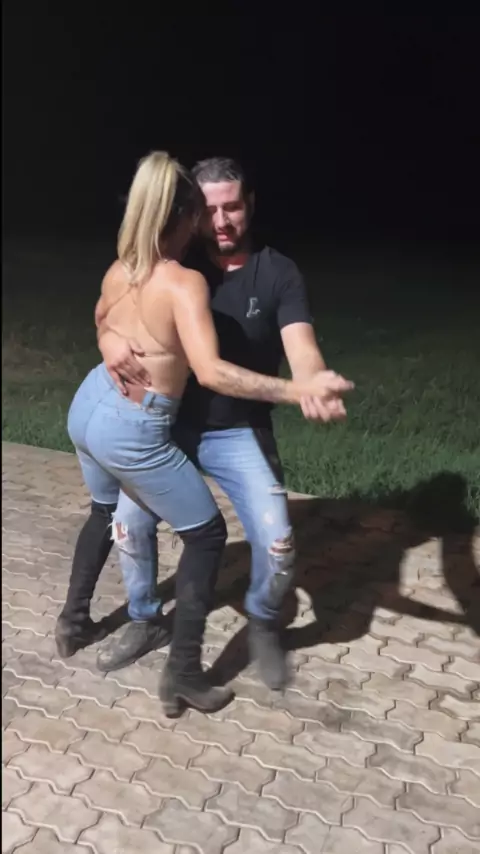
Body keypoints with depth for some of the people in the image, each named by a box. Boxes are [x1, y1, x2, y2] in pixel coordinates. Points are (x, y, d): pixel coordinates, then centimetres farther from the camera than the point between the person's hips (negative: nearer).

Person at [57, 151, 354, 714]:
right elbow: (210, 372, -34)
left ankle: (72, 618, 48)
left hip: (87, 407, 8)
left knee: (106, 514, 34)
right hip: (133, 433, -8)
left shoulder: (118, 271, 2)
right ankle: (182, 673, 8)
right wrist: (299, 390, -38)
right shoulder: (184, 283, -22)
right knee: (207, 534, 8)